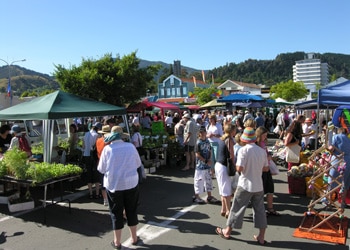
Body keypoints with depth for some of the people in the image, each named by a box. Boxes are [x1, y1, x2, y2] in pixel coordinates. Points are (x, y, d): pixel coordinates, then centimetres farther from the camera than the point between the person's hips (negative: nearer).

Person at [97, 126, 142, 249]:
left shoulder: (107, 149, -10)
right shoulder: (131, 146, -4)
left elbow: (101, 169, -5)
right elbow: (138, 164, 7)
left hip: (114, 184, -1)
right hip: (131, 183, 2)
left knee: (116, 213, 10)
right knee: (132, 211, 15)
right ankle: (134, 239, 28)